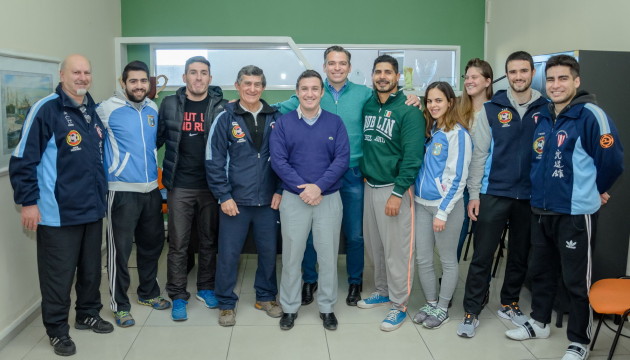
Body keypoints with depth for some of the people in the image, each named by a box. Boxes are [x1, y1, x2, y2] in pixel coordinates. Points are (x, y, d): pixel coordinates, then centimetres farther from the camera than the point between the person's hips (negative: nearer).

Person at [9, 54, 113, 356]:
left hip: (92, 208, 7)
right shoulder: (45, 109, -12)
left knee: (91, 268, 17)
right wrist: (28, 202, -14)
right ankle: (57, 330, 21)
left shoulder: (93, 110, 10)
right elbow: (23, 159, -13)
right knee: (58, 274, 4)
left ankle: (88, 314, 36)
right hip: (58, 212, -6)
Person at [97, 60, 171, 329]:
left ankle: (148, 293, 34)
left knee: (152, 244, 16)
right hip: (122, 190, -5)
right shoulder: (108, 109, -7)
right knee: (120, 249, 0)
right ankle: (120, 304, 15)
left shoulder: (153, 109, 9)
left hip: (152, 189, 6)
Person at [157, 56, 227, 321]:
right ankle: (178, 296, 19)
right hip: (179, 186, 0)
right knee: (178, 244, 6)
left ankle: (206, 288, 30)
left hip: (211, 185, 0)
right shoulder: (169, 105, 3)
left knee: (209, 241, 13)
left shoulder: (222, 106, 0)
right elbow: (157, 138, 5)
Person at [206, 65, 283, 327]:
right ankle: (226, 303, 22)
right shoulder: (226, 119, -2)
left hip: (268, 200, 2)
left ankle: (265, 297, 32)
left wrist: (280, 190, 1)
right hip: (235, 201, -2)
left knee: (269, 251, 12)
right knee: (228, 254, 4)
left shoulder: (275, 118, 4)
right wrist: (224, 196, -7)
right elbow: (214, 161, -3)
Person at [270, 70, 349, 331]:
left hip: (329, 198, 1)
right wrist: (302, 188, -17)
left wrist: (319, 187, -18)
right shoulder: (283, 123, 0)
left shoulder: (335, 122, 2)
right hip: (294, 198, 0)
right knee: (291, 255, 8)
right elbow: (278, 160, -7)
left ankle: (327, 307, 25)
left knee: (328, 255, 8)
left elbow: (342, 159, -6)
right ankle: (289, 307, 24)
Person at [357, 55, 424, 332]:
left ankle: (399, 305, 13)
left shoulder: (409, 110, -9)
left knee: (396, 249, -1)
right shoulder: (367, 106, 8)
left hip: (394, 189, -6)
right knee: (374, 245, 15)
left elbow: (412, 156, -15)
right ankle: (382, 291, 34)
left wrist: (398, 192, -18)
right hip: (369, 186, 6)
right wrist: (364, 174, 8)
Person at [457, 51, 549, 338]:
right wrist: (474, 194, -7)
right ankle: (471, 312, 12)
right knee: (482, 256, 2)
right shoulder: (492, 109, -2)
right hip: (493, 193, -2)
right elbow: (479, 154, -3)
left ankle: (509, 303, 32)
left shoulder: (546, 109, 2)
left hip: (530, 195, 2)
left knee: (520, 254, 15)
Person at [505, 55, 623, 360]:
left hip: (575, 213, -7)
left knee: (577, 280, 5)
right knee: (540, 271, 19)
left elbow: (612, 161, -13)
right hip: (540, 210, 7)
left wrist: (593, 191, 0)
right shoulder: (543, 118, 9)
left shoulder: (590, 115, -14)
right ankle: (539, 323, 37)